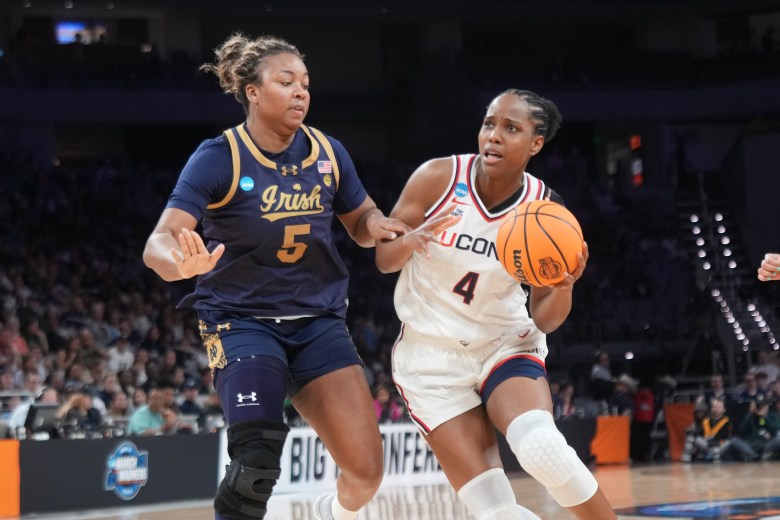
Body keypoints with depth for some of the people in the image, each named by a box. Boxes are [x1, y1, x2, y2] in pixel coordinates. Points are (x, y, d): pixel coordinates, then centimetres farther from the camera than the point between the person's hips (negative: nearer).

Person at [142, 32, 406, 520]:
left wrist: (376, 225, -12)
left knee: (367, 470, -3)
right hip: (243, 321, -4)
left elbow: (362, 220, 14)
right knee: (257, 462, -25)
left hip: (319, 321, 4)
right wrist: (183, 263, -48)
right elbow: (159, 242, -23)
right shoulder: (218, 159, -14)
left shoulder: (328, 153, -1)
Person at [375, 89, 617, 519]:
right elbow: (383, 258, -4)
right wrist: (411, 241, -27)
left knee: (541, 447, -33)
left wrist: (564, 285, -26)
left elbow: (544, 320, -4)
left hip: (505, 344, 0)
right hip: (433, 357, 0)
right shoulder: (438, 178, -13)